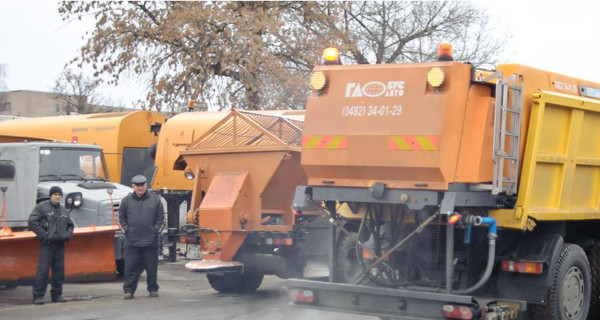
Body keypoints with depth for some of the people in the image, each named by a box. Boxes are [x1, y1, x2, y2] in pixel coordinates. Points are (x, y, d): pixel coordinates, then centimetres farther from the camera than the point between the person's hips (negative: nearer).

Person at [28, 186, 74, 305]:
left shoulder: (64, 210, 18)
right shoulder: (42, 207, -1)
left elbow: (70, 225, 28)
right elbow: (32, 222, -9)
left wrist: (68, 235, 8)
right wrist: (43, 235, -14)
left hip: (60, 244, 6)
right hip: (46, 244, -6)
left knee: (59, 270, 7)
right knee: (43, 270, -9)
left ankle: (57, 295, 15)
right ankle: (38, 296, -6)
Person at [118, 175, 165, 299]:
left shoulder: (155, 200, 6)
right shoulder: (126, 201, 7)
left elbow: (161, 218, 8)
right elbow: (121, 218, 10)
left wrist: (156, 231, -2)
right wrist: (126, 231, 0)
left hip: (150, 242, 0)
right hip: (131, 242, 0)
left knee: (151, 268, 7)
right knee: (131, 268, 0)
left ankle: (153, 289, 18)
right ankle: (129, 290, 5)